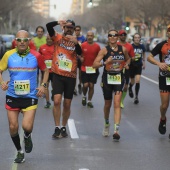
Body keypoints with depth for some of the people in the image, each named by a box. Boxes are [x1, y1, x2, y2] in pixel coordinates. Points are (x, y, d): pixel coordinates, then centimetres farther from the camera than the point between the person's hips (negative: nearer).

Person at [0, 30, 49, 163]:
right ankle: (19, 152, 29)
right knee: (13, 127, 4)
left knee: (27, 126, -15)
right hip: (12, 96, 2)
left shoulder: (36, 56, -8)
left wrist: (43, 85, -3)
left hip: (30, 97, -2)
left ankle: (27, 137, 23)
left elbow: (45, 70, 9)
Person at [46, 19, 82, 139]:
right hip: (58, 75, -1)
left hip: (71, 76, 2)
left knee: (67, 104, 9)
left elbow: (80, 53, -15)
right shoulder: (58, 38, 2)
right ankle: (57, 128, -4)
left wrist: (76, 42, -33)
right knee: (57, 101, -13)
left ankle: (64, 127, 24)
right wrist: (58, 22, -32)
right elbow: (48, 26, -13)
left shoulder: (75, 41, 4)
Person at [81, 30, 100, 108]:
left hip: (93, 69, 1)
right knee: (85, 85, -7)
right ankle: (84, 96, 23)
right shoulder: (83, 45, -2)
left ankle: (89, 101, 17)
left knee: (91, 85, 3)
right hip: (84, 68, -1)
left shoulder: (97, 46, 0)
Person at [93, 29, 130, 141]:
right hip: (107, 78, 0)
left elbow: (128, 59, 23)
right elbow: (95, 64, -12)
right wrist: (105, 62, -29)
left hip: (119, 78, 0)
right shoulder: (105, 50, -5)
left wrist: (126, 64, 1)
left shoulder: (123, 49, 2)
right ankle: (107, 125, 41)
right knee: (108, 104, 14)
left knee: (117, 103, -13)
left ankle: (116, 130, -18)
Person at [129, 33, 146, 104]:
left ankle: (136, 97, 0)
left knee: (137, 81, -11)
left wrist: (144, 63, 18)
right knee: (132, 81, 12)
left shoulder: (142, 46, -3)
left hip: (139, 66, 1)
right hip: (131, 65, -1)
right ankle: (130, 88, 48)